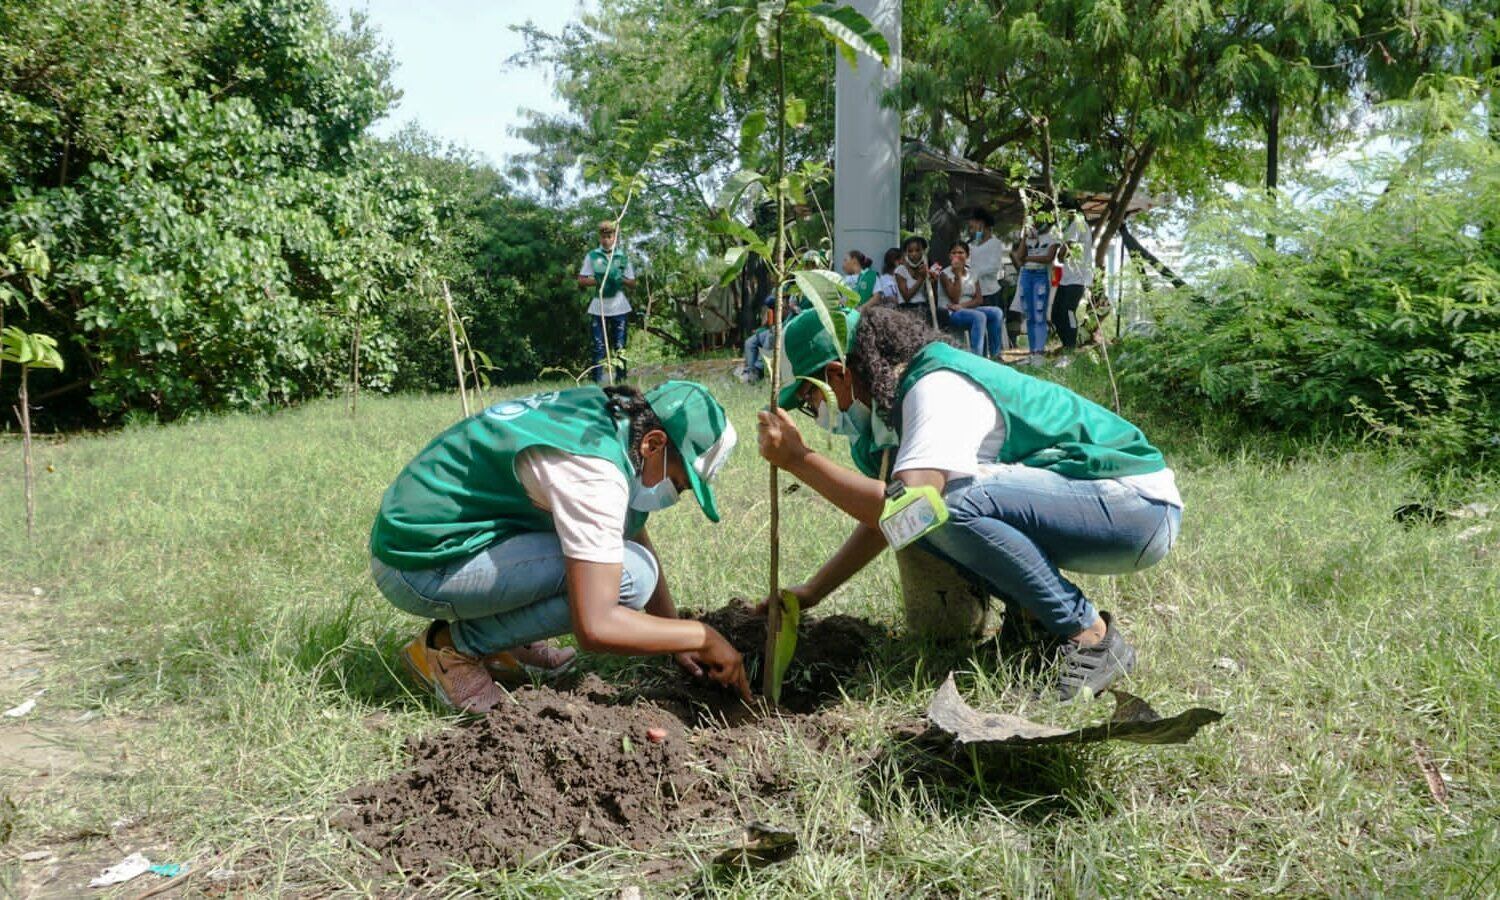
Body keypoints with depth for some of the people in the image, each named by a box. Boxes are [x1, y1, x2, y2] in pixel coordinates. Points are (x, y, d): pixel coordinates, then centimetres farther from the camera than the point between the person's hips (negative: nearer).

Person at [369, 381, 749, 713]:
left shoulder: (611, 414, 2)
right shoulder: (593, 469, -26)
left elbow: (638, 537, 16)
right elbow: (595, 627, -31)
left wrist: (676, 634, 16)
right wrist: (703, 637, -18)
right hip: (420, 566, -10)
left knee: (623, 520, 11)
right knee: (629, 574, -21)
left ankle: (499, 641, 13)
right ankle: (454, 647, -5)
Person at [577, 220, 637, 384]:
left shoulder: (623, 257, 8)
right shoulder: (592, 256, 4)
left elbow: (633, 284, 9)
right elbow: (581, 280, 2)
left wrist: (620, 278, -10)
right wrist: (599, 280, -13)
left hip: (619, 308, 1)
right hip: (598, 308, -1)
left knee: (619, 347, 4)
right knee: (599, 347, -3)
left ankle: (620, 381, 10)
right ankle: (599, 383, -3)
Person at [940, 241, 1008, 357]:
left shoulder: (972, 274, 13)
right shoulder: (946, 274, -3)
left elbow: (979, 299, 3)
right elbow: (955, 299, -16)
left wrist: (963, 305, -16)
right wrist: (958, 274, -17)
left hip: (970, 309, 6)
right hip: (951, 313, -6)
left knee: (997, 313, -18)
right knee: (979, 317, -32)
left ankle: (995, 355, -15)